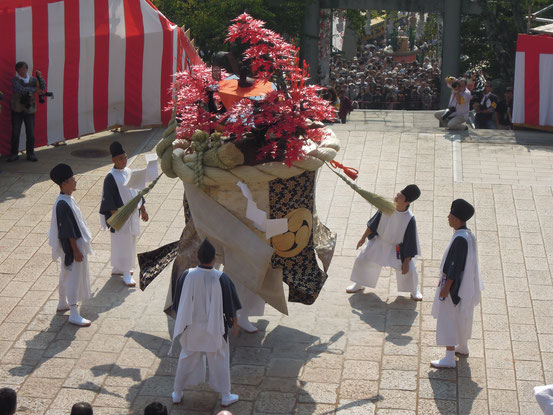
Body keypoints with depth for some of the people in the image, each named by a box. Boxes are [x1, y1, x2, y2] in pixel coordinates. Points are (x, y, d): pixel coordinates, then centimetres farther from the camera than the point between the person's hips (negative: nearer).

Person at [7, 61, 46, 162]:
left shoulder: (33, 80, 7)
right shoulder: (15, 80, -1)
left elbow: (43, 87, -7)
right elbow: (19, 89, -19)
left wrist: (40, 77, -23)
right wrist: (34, 90, -19)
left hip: (30, 110, 1)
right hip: (17, 110, -1)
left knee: (30, 134, 0)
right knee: (15, 133, 1)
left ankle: (30, 154, 11)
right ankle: (14, 154, 10)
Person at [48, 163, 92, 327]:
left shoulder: (67, 199, 5)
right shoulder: (63, 205, -26)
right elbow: (68, 232, -24)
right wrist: (76, 251, -21)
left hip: (76, 242, 10)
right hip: (72, 246, -10)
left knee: (66, 274, 23)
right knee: (74, 277, -4)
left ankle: (63, 303, 40)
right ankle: (74, 314, 1)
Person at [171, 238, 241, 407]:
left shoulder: (186, 276, -16)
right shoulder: (221, 279, -21)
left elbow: (178, 304, -3)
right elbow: (230, 306, -10)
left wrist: (181, 322, 13)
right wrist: (235, 324, 7)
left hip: (192, 328, 2)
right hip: (214, 329, -2)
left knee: (187, 359, 20)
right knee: (219, 360, 16)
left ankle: (177, 393, 31)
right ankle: (225, 396, 26)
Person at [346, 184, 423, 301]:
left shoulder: (410, 219, -29)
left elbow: (410, 243, -19)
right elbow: (373, 224, -4)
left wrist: (406, 262, -14)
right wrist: (363, 238, 4)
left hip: (397, 248, -3)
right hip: (379, 241, 3)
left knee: (409, 269, -8)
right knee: (362, 260, 4)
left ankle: (414, 290, 26)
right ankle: (358, 285, 31)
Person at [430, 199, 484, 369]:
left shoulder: (460, 239, -27)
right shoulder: (468, 235, 2)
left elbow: (456, 264, -26)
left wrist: (446, 286, -20)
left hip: (455, 284, -10)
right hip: (465, 282, 10)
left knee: (447, 319, -3)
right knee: (462, 317, 24)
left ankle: (449, 358, 0)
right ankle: (462, 348, 40)